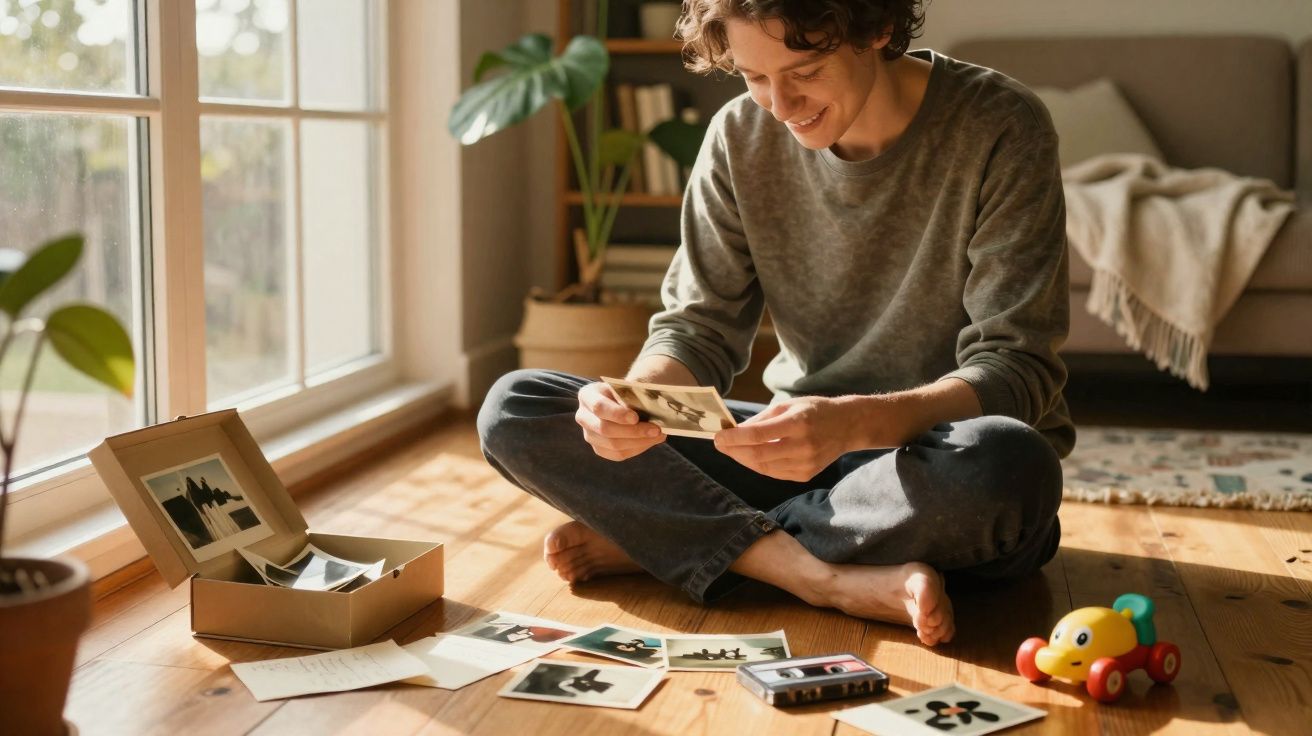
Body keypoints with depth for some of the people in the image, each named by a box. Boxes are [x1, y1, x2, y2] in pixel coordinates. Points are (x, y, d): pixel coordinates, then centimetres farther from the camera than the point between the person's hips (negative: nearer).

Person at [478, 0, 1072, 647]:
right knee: (512, 408, -11)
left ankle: (646, 539, -21)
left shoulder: (999, 131, -15)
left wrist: (854, 423, -37)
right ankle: (831, 578, -24)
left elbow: (1018, 369, -19)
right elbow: (700, 327, 1)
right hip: (803, 446, 4)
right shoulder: (742, 135, -2)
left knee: (1006, 465, -42)